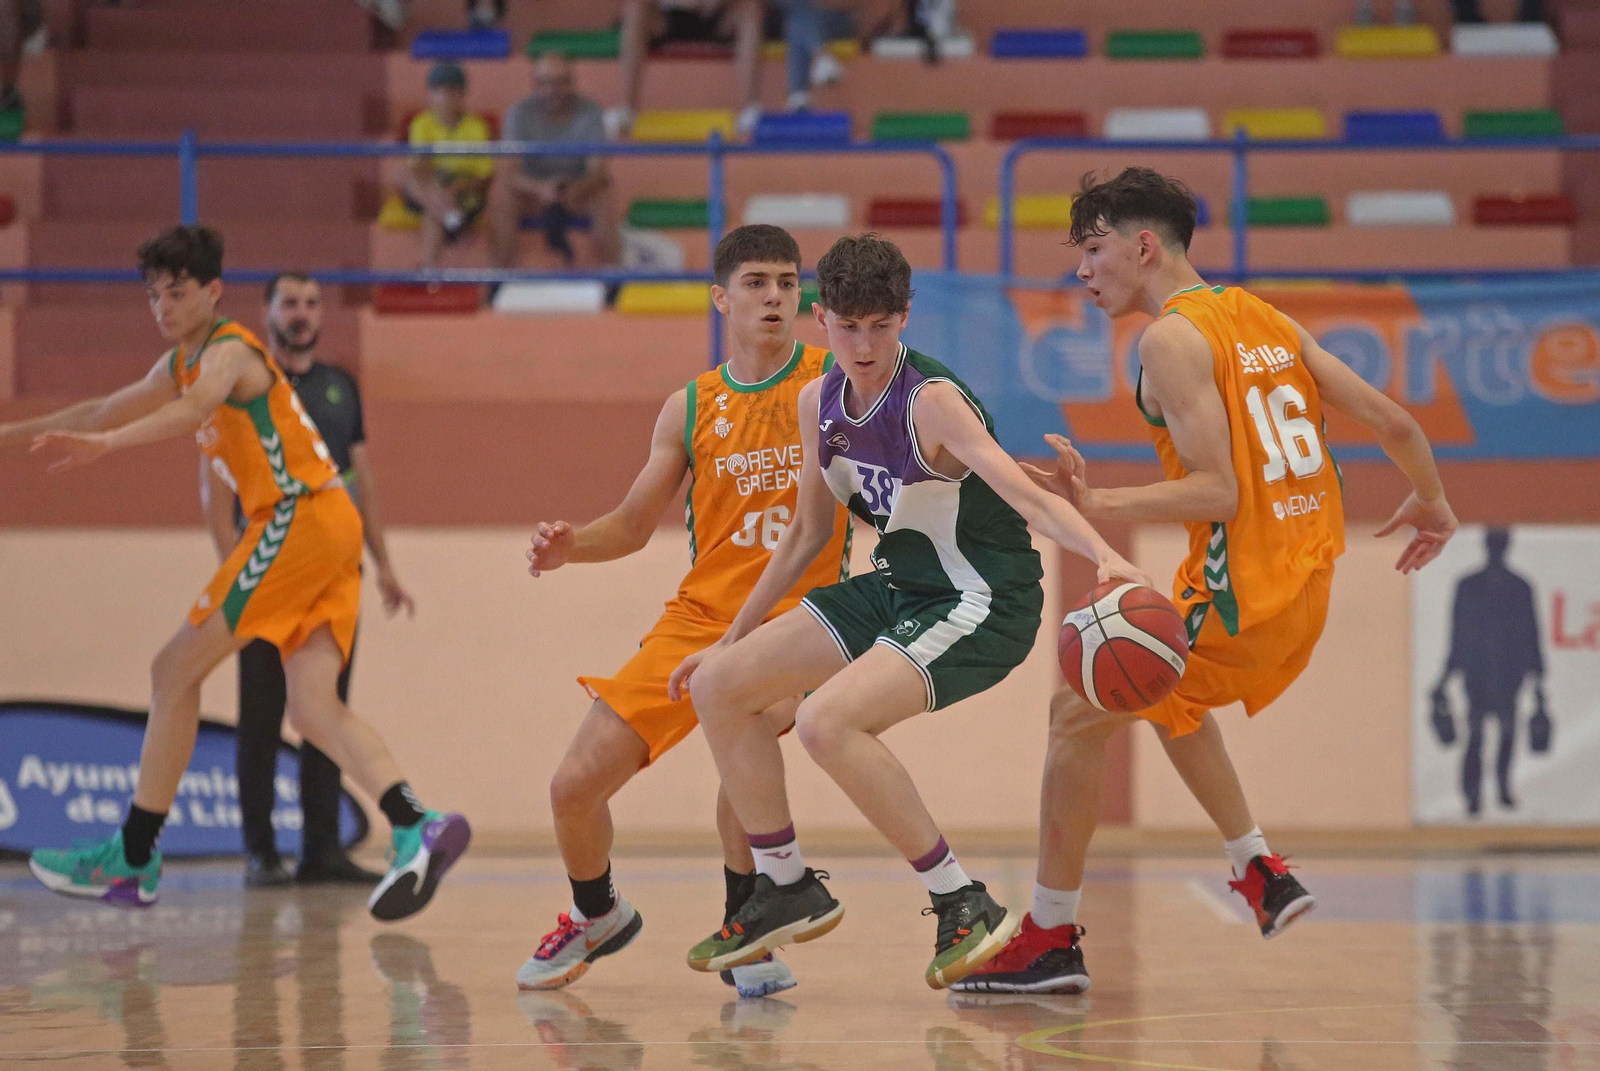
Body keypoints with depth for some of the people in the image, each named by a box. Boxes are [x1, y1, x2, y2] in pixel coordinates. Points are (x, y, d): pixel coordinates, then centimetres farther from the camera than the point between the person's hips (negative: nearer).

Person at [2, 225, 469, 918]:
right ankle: (418, 828, -23)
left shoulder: (229, 351, -7)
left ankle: (133, 857, 0)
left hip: (302, 517, -9)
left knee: (176, 670, -4)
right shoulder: (181, 362, 22)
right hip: (326, 530, 9)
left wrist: (106, 444, -45)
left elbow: (196, 408, -30)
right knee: (313, 710, -5)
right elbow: (107, 411, 35)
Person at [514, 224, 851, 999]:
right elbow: (632, 525, 12)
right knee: (574, 787, -1)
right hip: (701, 614, 4)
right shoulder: (690, 409, 6)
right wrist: (571, 545, -8)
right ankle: (596, 916, 32)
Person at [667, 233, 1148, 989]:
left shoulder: (933, 401, -22)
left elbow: (1026, 496, -35)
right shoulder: (820, 403, 1)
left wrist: (1105, 557, -54)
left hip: (983, 606, -8)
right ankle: (787, 890, 19)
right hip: (898, 588, 8)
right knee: (717, 688, 5)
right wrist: (730, 640, 20)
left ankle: (964, 905, -16)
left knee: (827, 722, -29)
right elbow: (808, 535, 15)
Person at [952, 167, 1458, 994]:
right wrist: (1432, 504, 29)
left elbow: (1218, 493, -22)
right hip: (1306, 586, 9)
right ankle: (1261, 873, 32)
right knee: (1167, 696, 33)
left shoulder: (1171, 338, -13)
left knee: (1076, 715, 3)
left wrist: (1100, 507, -25)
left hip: (1238, 596, -9)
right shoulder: (1265, 320, 12)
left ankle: (1051, 940, 6)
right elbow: (1393, 423, 12)